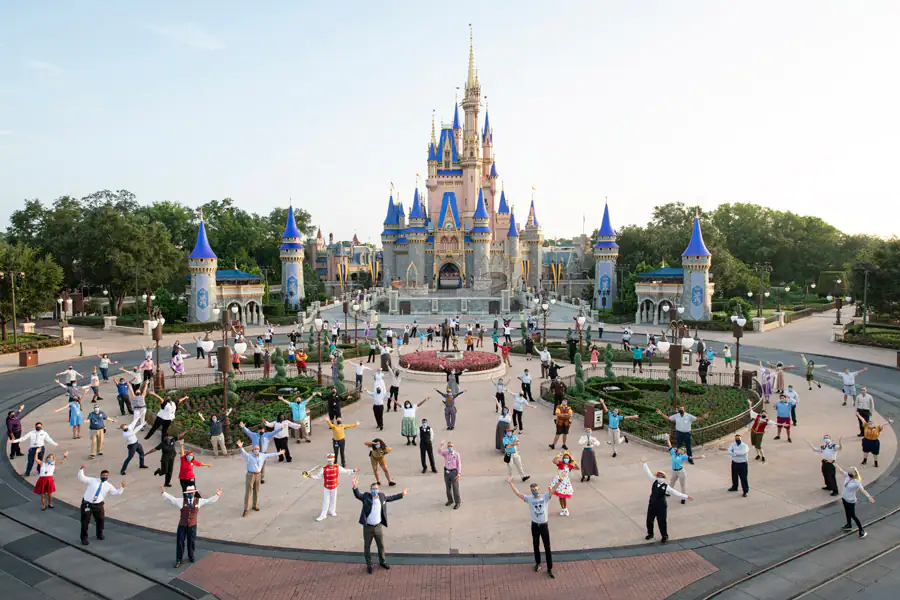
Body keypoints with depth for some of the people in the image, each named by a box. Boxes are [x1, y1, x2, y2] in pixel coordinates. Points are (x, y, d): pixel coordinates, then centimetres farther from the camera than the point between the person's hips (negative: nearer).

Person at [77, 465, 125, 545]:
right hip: (87, 504, -2)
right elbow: (81, 478, -1)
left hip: (98, 505, 2)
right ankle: (84, 538, 20)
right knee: (85, 521, 4)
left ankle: (99, 534, 37)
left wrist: (122, 487, -16)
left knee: (101, 520, 11)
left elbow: (117, 493, 1)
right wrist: (81, 469, -14)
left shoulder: (108, 486, 4)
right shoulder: (92, 480, 1)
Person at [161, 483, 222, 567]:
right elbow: (171, 499, -8)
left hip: (192, 525, 1)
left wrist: (217, 495, -5)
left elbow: (209, 501, 1)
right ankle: (178, 560, 16)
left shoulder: (199, 501, -2)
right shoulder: (181, 501, -6)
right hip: (182, 525, -1)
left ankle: (191, 556, 35)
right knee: (180, 542, 3)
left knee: (191, 542, 12)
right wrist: (163, 493, -16)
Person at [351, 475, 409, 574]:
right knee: (367, 547, 12)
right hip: (368, 527, -3)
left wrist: (401, 494, 19)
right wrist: (355, 487, -53)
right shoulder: (366, 497, -15)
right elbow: (357, 495, -32)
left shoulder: (382, 496, -2)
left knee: (381, 546, 18)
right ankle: (369, 565, 33)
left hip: (379, 527, 3)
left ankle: (382, 562, 41)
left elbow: (390, 498, 16)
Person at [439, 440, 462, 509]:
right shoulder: (446, 453, -1)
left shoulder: (457, 454, -11)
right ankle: (450, 500, 34)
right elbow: (439, 451, -21)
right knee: (448, 487, 15)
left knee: (455, 488, 1)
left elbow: (459, 465, -9)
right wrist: (441, 445, -38)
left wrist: (458, 474, -14)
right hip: (446, 472, 4)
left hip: (454, 472, -4)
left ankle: (457, 502, 13)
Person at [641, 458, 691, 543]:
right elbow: (648, 473, 2)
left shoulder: (666, 486, -8)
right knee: (649, 520, 12)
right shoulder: (654, 482, -1)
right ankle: (650, 534, 35)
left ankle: (665, 536, 27)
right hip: (652, 504, 3)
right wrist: (644, 463, 4)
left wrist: (685, 496, -14)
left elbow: (675, 492, -8)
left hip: (661, 506, -3)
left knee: (662, 522, 6)